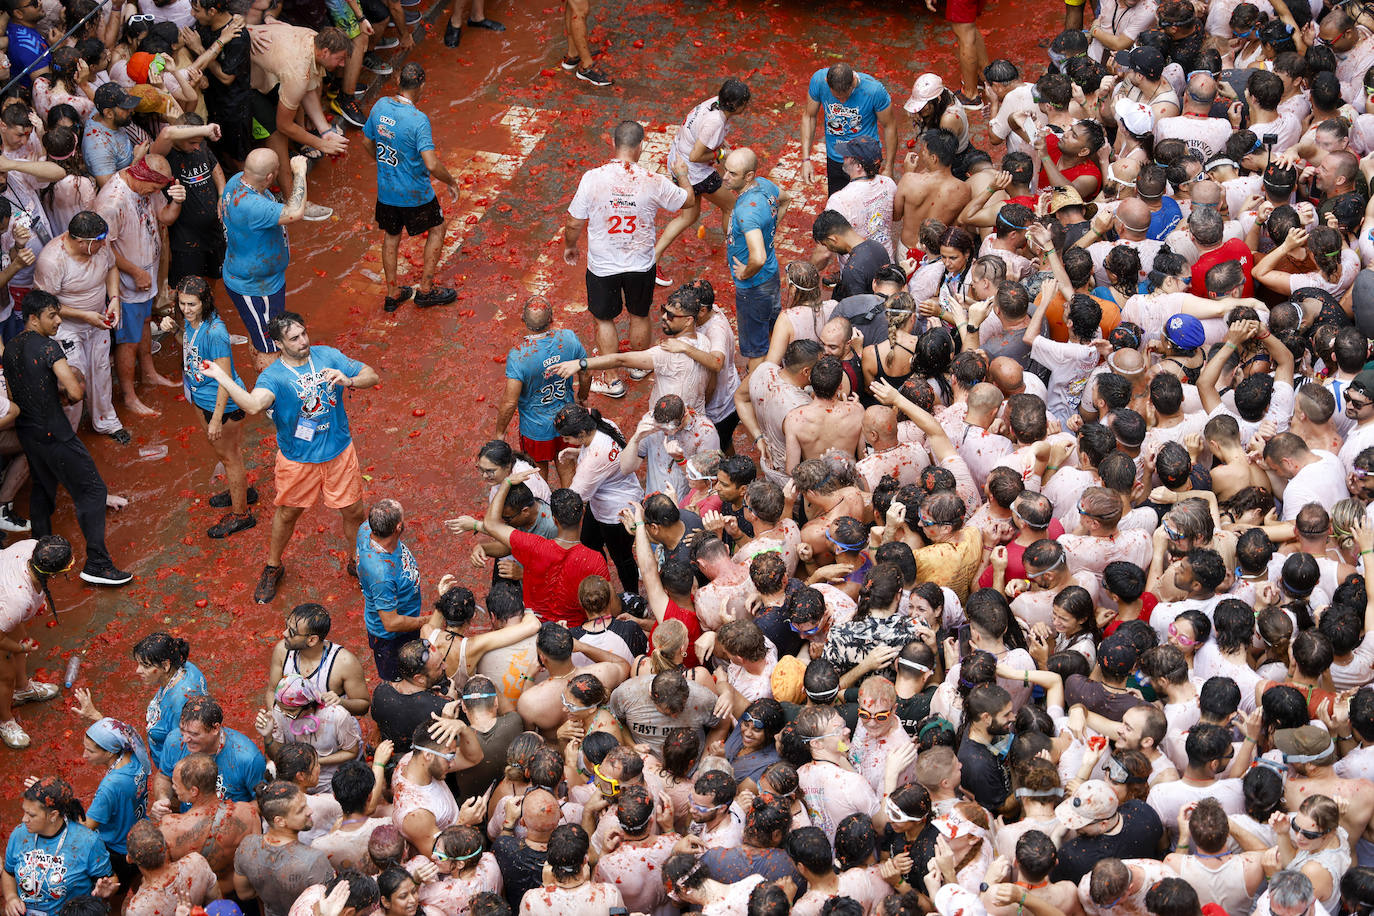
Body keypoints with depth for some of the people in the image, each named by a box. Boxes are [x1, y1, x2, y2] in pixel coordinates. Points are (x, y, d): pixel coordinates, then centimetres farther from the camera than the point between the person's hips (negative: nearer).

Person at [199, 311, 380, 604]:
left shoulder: (328, 356, -9)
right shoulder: (273, 376, -20)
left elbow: (372, 376, -7)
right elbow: (253, 405, -42)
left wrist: (348, 380, -29)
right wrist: (221, 376, -50)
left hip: (339, 452, 2)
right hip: (297, 459, -2)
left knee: (353, 511, 13)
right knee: (287, 513, 17)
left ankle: (357, 562, 40)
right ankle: (273, 567, 42)